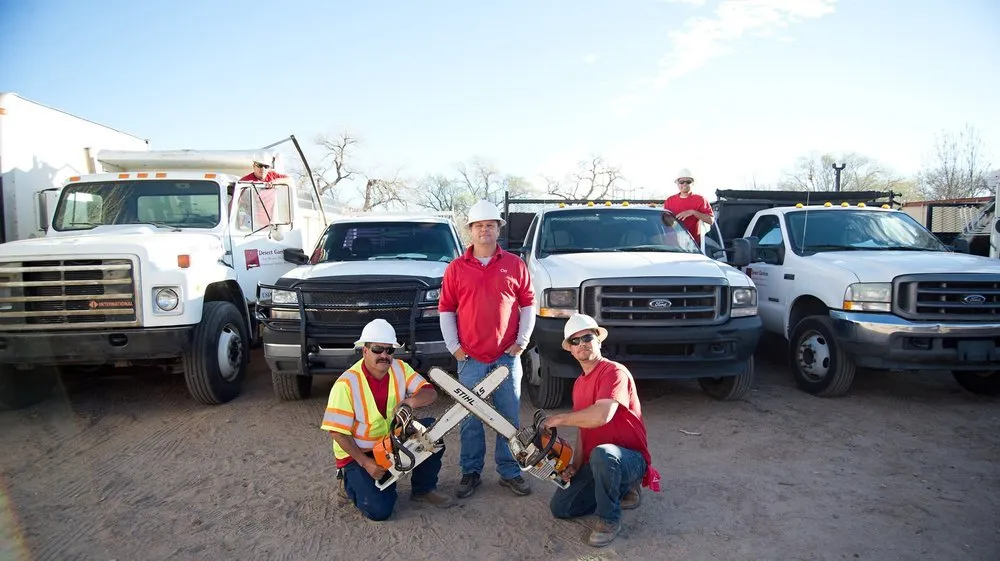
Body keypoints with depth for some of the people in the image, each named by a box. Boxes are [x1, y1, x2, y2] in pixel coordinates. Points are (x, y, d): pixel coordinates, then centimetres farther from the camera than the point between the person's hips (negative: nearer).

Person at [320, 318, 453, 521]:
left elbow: (430, 392, -14)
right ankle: (350, 482, 13)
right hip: (357, 453, -5)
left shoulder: (400, 368, -6)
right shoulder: (347, 384, -22)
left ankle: (424, 489, 3)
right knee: (379, 510, -19)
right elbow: (338, 432, -19)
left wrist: (410, 401, -36)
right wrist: (366, 463, -22)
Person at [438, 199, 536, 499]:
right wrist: (454, 346, 0)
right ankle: (471, 471, 21)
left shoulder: (515, 264, 5)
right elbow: (446, 309, 6)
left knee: (509, 417, 7)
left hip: (508, 356, 0)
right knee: (471, 419, 6)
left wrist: (521, 341, 1)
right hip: (470, 357, 0)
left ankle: (509, 472, 20)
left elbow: (528, 304, 7)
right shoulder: (456, 268, 5)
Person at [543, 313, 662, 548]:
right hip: (595, 463, 9)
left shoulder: (614, 372, -18)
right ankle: (622, 489, 19)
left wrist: (560, 419, -20)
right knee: (560, 508, 2)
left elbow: (601, 416, -33)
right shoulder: (579, 384, 11)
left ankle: (609, 519, -15)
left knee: (602, 454, -41)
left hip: (630, 458, -8)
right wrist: (575, 466, 1)